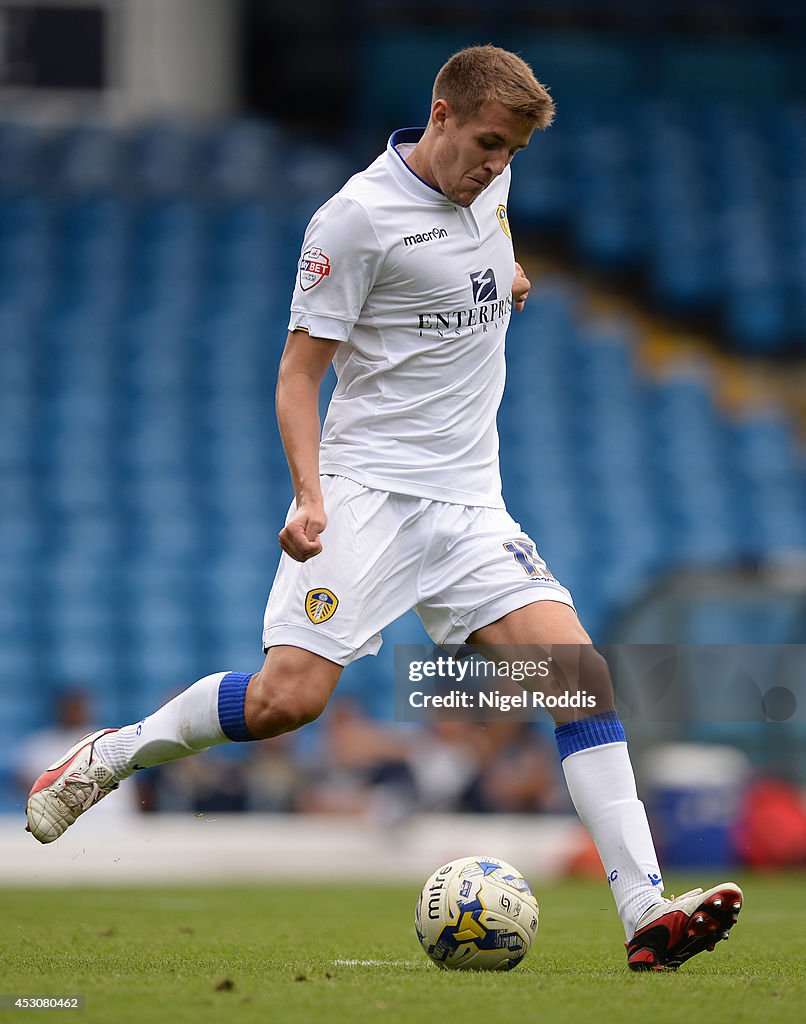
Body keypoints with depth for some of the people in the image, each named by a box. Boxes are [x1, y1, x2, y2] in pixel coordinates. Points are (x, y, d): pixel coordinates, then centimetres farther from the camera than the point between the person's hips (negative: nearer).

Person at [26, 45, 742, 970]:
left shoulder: (487, 187, 11)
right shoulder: (357, 217, -10)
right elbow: (299, 370, -9)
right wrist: (309, 494, -20)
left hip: (470, 504, 6)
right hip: (368, 489, -6)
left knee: (579, 671, -12)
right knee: (287, 699, -18)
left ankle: (647, 914, -17)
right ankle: (111, 756, 9)